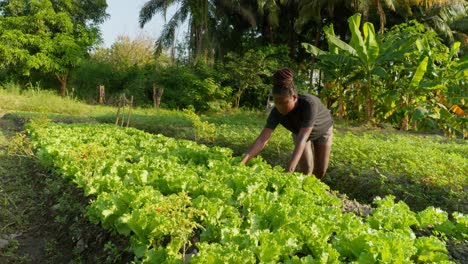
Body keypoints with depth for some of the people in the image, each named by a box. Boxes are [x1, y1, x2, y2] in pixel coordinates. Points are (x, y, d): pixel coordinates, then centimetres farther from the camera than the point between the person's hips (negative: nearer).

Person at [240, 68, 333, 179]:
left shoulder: (309, 104, -45)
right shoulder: (277, 112, -33)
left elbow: (302, 140, -50)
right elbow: (262, 139, -38)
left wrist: (289, 170, -59)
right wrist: (242, 162, -50)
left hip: (323, 131, -2)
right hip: (299, 132, 2)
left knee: (320, 171, 5)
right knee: (306, 169, -11)